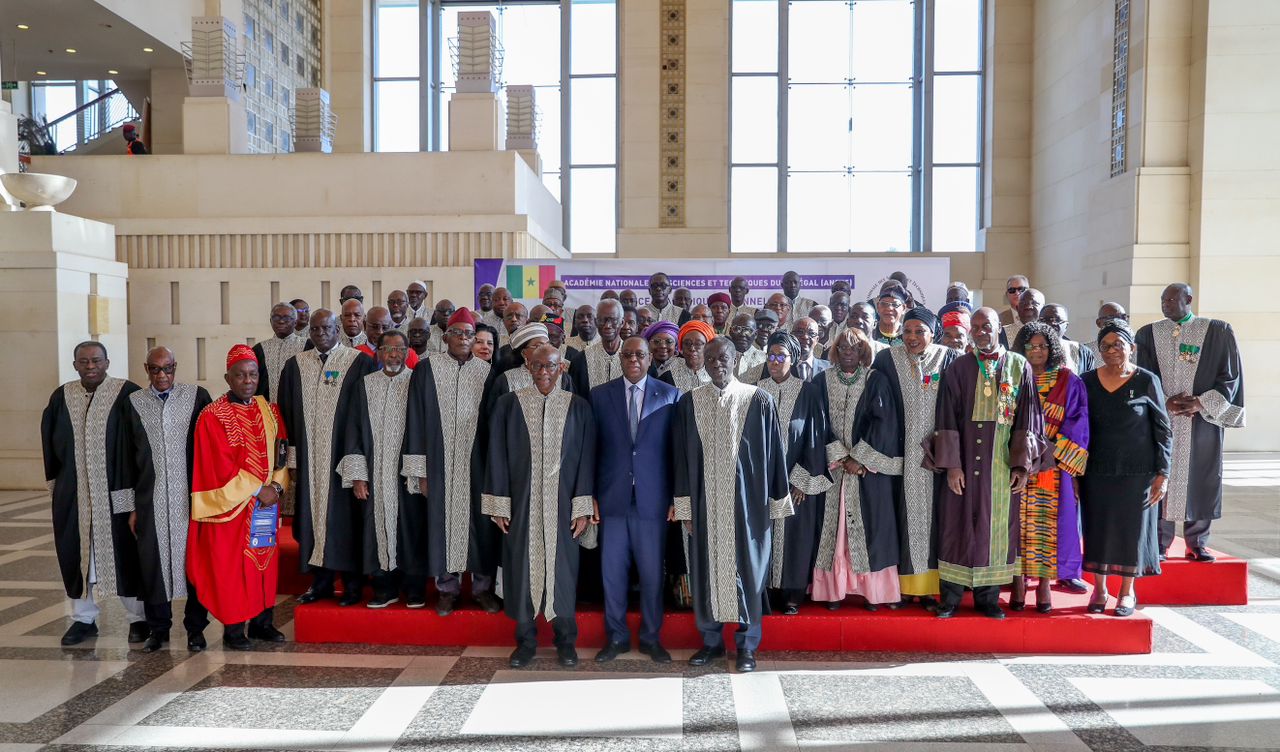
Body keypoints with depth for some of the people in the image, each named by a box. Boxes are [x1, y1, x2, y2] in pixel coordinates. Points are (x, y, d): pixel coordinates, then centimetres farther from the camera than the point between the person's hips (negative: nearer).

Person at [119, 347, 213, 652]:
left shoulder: (198, 397, 0)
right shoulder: (134, 403, 5)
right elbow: (128, 457, 9)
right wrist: (132, 505, 7)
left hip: (191, 497, -1)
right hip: (151, 500, 2)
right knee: (153, 562, 7)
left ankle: (195, 627, 18)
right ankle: (158, 628, 23)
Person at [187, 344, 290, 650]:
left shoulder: (269, 410, 8)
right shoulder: (212, 416, -7)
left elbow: (282, 452, 8)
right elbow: (221, 465, -12)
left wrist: (276, 486, -8)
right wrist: (257, 489, -14)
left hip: (267, 502, 5)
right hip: (232, 504, -4)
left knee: (265, 561, 8)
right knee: (231, 565, 1)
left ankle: (262, 621, 17)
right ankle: (233, 627, 11)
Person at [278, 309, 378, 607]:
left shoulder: (360, 362, -4)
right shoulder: (295, 365, 9)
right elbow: (287, 413, 9)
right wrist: (293, 457, 3)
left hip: (344, 457, -4)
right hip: (309, 458, 4)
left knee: (345, 517, 1)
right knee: (313, 515, 8)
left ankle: (352, 583, 13)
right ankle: (321, 582, 19)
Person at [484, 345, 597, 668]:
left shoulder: (578, 407, 2)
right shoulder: (508, 405, 2)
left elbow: (586, 458, 1)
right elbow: (497, 456, 2)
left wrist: (583, 507, -5)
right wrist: (498, 504, -4)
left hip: (562, 503, 0)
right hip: (522, 502, 0)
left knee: (562, 567, 6)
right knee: (522, 566, 6)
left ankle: (565, 639, 22)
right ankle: (525, 639, 22)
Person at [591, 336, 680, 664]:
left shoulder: (670, 395, 1)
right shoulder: (600, 395, 4)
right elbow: (592, 448, 4)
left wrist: (677, 496, -1)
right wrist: (589, 495, 1)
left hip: (652, 499, -1)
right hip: (612, 498, 1)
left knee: (652, 572, 7)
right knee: (612, 571, 8)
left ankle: (651, 637, 25)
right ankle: (616, 637, 25)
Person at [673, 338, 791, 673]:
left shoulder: (758, 401, -3)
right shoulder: (689, 403, 2)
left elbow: (773, 453, 0)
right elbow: (682, 457, 5)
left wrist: (777, 503, 0)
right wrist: (684, 506, 1)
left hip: (747, 501, -2)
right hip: (706, 501, 2)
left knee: (746, 567, 6)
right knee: (707, 566, 9)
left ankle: (747, 644, 21)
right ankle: (711, 640, 25)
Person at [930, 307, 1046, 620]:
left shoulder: (1019, 366, 4)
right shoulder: (958, 368, 2)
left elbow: (1027, 418, 1)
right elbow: (947, 418, -1)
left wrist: (1022, 464, -5)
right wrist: (951, 464, -8)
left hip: (1003, 463, 1)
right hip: (965, 460, 0)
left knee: (996, 524, 6)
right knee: (959, 523, 3)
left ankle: (988, 597, 18)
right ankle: (951, 596, 12)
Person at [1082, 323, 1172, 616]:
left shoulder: (1147, 381, -4)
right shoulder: (1088, 382, 1)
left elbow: (1163, 430, -1)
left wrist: (1163, 473, -6)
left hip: (1137, 471, -2)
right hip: (1097, 471, 2)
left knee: (1132, 528, 7)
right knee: (1098, 528, 8)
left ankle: (1127, 591, 22)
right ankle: (1099, 588, 23)